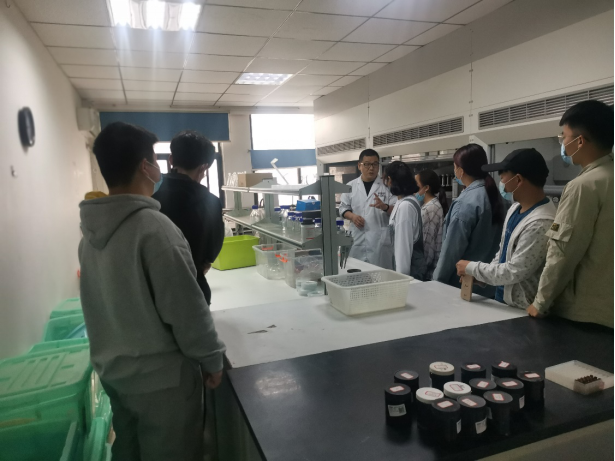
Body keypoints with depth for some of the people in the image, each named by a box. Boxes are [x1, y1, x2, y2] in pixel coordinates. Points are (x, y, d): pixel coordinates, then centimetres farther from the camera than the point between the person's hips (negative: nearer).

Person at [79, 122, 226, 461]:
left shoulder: (91, 231, 0)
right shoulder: (154, 227, -25)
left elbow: (104, 304, 9)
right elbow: (186, 308, -23)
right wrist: (211, 359, -10)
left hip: (111, 370, 8)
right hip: (160, 377, -7)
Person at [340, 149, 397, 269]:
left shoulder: (387, 185, 1)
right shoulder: (351, 186, 8)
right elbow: (343, 208, 15)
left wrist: (385, 207, -21)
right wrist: (352, 216, -6)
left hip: (380, 241, -2)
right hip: (358, 240, 2)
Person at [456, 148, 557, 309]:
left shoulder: (540, 224, -26)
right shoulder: (515, 208, 2)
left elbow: (514, 272, -24)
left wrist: (471, 268, -14)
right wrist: (480, 275, 0)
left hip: (523, 311, -8)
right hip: (503, 300, 8)